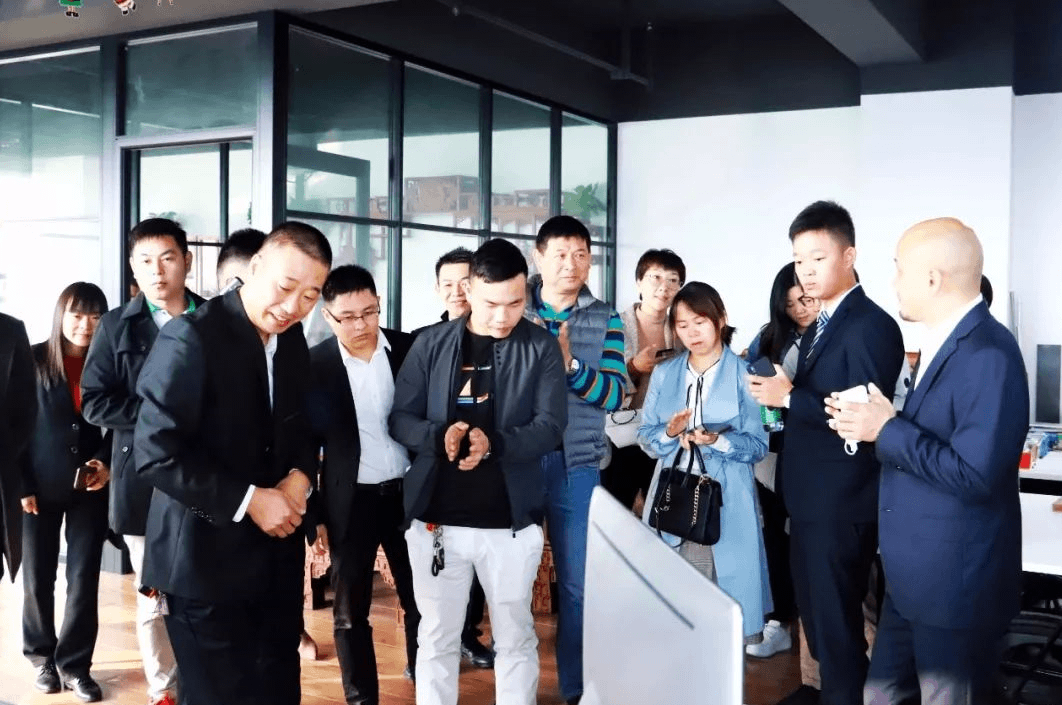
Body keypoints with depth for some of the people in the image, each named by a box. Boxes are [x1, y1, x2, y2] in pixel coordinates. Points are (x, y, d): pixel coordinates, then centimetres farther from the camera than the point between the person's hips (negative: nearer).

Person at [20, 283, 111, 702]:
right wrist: (21, 486, -8)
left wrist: (107, 464, -10)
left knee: (84, 580, 3)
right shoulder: (34, 361, -5)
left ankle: (75, 664, 16)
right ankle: (42, 656, 30)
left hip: (90, 487, 1)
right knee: (37, 578, 10)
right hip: (40, 487, -1)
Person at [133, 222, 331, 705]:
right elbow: (156, 454, -22)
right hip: (207, 558, -7)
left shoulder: (293, 339, 5)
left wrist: (301, 475, -4)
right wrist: (248, 501, -21)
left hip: (277, 552, 7)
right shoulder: (191, 338, -18)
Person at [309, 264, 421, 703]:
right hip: (351, 502, -1)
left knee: (423, 601, 13)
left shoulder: (410, 349, -3)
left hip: (408, 493, 2)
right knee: (350, 612, 10)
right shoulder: (314, 365, -8)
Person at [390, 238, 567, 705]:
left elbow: (550, 425, -10)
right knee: (437, 639, 13)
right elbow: (400, 418, -1)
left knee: (515, 638, 14)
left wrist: (494, 443, -26)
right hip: (436, 518, 1)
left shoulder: (541, 348, -2)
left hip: (511, 520, -1)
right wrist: (439, 436, -21)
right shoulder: (431, 344, 1)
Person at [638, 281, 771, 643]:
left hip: (726, 506, -3)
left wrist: (717, 440, -20)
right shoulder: (663, 374, 10)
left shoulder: (745, 375, -1)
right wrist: (670, 433, -13)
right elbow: (645, 436, 8)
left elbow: (758, 445, -4)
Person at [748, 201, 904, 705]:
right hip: (810, 498, 9)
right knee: (814, 614, 20)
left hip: (841, 505, -9)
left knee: (835, 622, 2)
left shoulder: (872, 326, -16)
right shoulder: (820, 323, 14)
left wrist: (789, 398, -22)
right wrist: (781, 393, 1)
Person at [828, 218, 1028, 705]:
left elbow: (974, 473, -28)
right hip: (913, 578, 9)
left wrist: (887, 429, -21)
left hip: (958, 584, -9)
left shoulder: (988, 355, -23)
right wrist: (874, 424, -2)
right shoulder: (944, 341, 9)